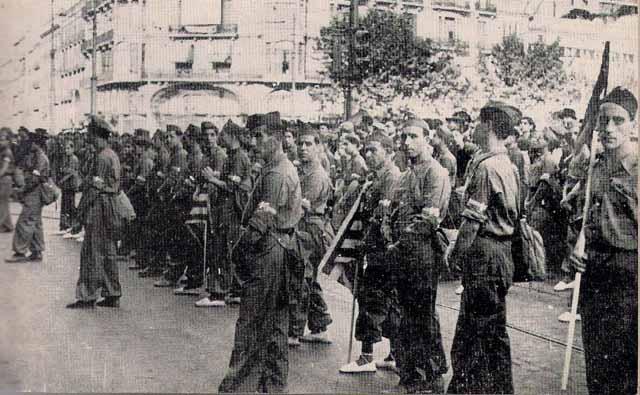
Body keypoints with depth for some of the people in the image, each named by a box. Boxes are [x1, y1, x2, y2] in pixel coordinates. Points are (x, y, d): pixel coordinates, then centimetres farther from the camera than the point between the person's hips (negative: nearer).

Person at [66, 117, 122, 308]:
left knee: (92, 253, -6)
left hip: (99, 206, -10)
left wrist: (82, 208, -14)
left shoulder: (103, 157, -15)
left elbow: (95, 187, -19)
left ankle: (87, 297, -3)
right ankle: (112, 295, 16)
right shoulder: (113, 155, 14)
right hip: (110, 205, 10)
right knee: (108, 252, 12)